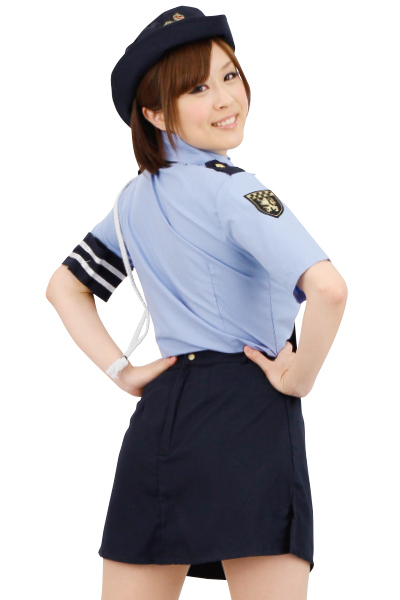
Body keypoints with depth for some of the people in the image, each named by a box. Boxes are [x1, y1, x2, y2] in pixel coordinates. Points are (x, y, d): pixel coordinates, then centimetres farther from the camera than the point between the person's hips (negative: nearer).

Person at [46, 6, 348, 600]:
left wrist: (123, 372, 15)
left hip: (159, 418, 7)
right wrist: (300, 376, -9)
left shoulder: (134, 200, 13)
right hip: (252, 417, -7)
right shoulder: (233, 189, -11)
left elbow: (64, 288, 27)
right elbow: (328, 288, -25)